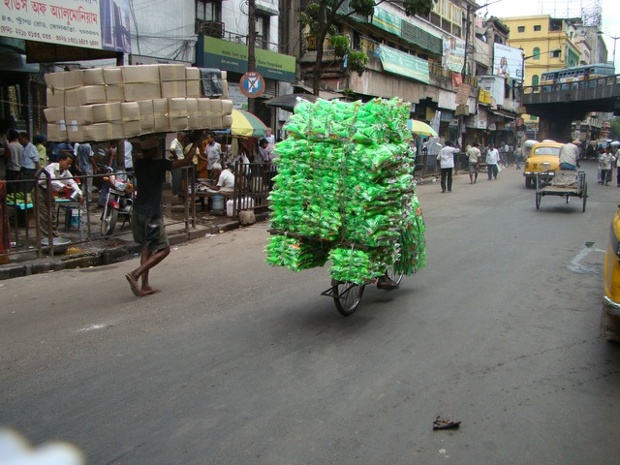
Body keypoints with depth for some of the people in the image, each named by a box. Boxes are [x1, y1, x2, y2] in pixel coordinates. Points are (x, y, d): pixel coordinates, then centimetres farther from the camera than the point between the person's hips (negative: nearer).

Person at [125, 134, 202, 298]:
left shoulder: (139, 164, 6)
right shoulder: (159, 164, -14)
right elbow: (186, 162, -11)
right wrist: (195, 146, 2)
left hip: (137, 211, 8)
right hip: (151, 214, -8)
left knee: (147, 248, 16)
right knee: (164, 249, 2)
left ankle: (145, 286, 13)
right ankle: (135, 274, -12)